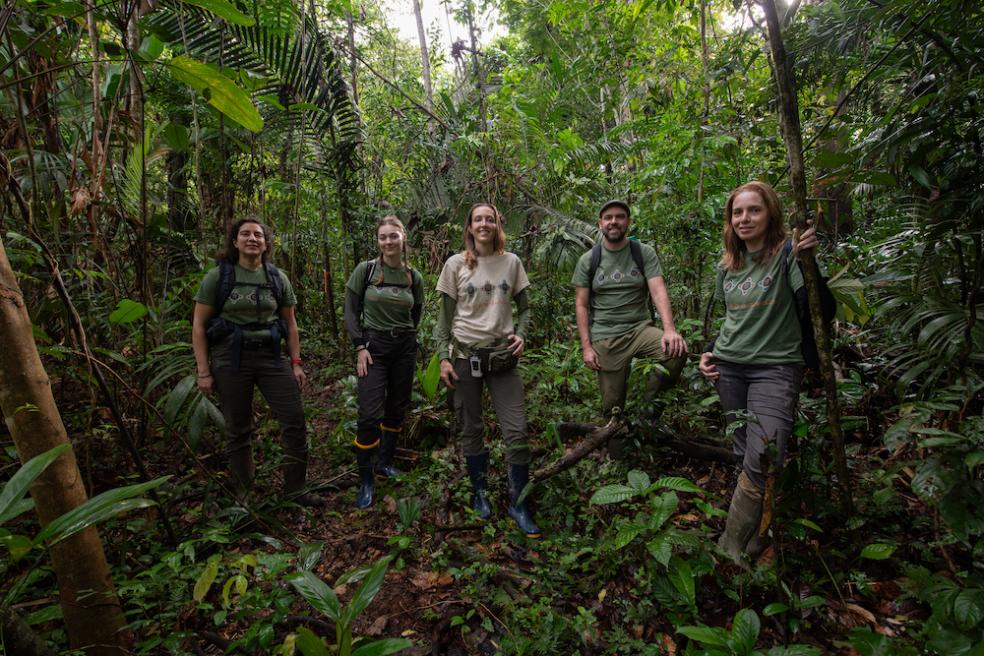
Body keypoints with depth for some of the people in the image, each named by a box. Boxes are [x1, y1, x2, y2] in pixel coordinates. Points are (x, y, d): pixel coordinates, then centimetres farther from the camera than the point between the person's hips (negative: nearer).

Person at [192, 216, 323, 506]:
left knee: (295, 422, -1)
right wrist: (203, 371, -6)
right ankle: (244, 494, 27)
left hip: (272, 357, 2)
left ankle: (295, 489, 16)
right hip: (231, 360, -2)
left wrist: (296, 363, 5)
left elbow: (290, 324, 10)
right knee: (238, 430, 8)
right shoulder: (218, 276, -2)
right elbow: (199, 326, -1)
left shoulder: (277, 278, 6)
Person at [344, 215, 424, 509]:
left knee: (397, 410, 10)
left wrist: (403, 336, 11)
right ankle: (366, 481, 5)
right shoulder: (365, 270, -3)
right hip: (373, 346, -3)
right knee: (370, 414, -9)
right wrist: (360, 346, -9)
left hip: (405, 348, 4)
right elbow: (351, 311, -3)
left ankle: (385, 462, 31)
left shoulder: (414, 277, 4)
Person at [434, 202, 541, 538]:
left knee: (517, 432, -3)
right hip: (466, 355, 0)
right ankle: (479, 493, 31)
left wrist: (520, 334, -8)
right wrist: (443, 358, -3)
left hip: (503, 357, 1)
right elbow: (445, 316, 3)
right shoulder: (456, 264, 0)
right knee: (471, 430, 10)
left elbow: (523, 308, 12)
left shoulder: (511, 262, 5)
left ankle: (517, 503, 15)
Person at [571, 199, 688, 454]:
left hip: (640, 328, 1)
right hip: (606, 337, 0)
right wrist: (586, 346, -5)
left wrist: (669, 329, -27)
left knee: (678, 351, -29)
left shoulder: (644, 253, 2)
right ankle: (617, 456, 27)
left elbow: (658, 291, -10)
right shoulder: (588, 260, 3)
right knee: (612, 403, 3)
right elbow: (581, 305, 3)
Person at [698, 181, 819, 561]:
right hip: (729, 368, 5)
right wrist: (712, 352, 7)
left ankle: (730, 548, 0)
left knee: (761, 461, -14)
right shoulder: (727, 266, 11)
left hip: (775, 368, -5)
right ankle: (752, 540, 23)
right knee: (745, 455, 9)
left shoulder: (787, 253, -7)